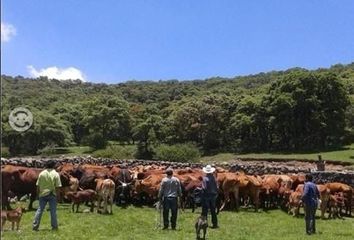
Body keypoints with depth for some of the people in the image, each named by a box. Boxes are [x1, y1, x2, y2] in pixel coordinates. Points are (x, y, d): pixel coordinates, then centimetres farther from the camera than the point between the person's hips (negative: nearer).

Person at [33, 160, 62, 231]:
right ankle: (54, 226, 9)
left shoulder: (41, 173, 1)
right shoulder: (56, 174, -7)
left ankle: (35, 226, 11)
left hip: (42, 194, 2)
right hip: (52, 194, -2)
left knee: (40, 210, 10)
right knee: (53, 211, 5)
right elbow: (57, 186, -8)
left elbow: (38, 186, 2)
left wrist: (38, 194, 12)